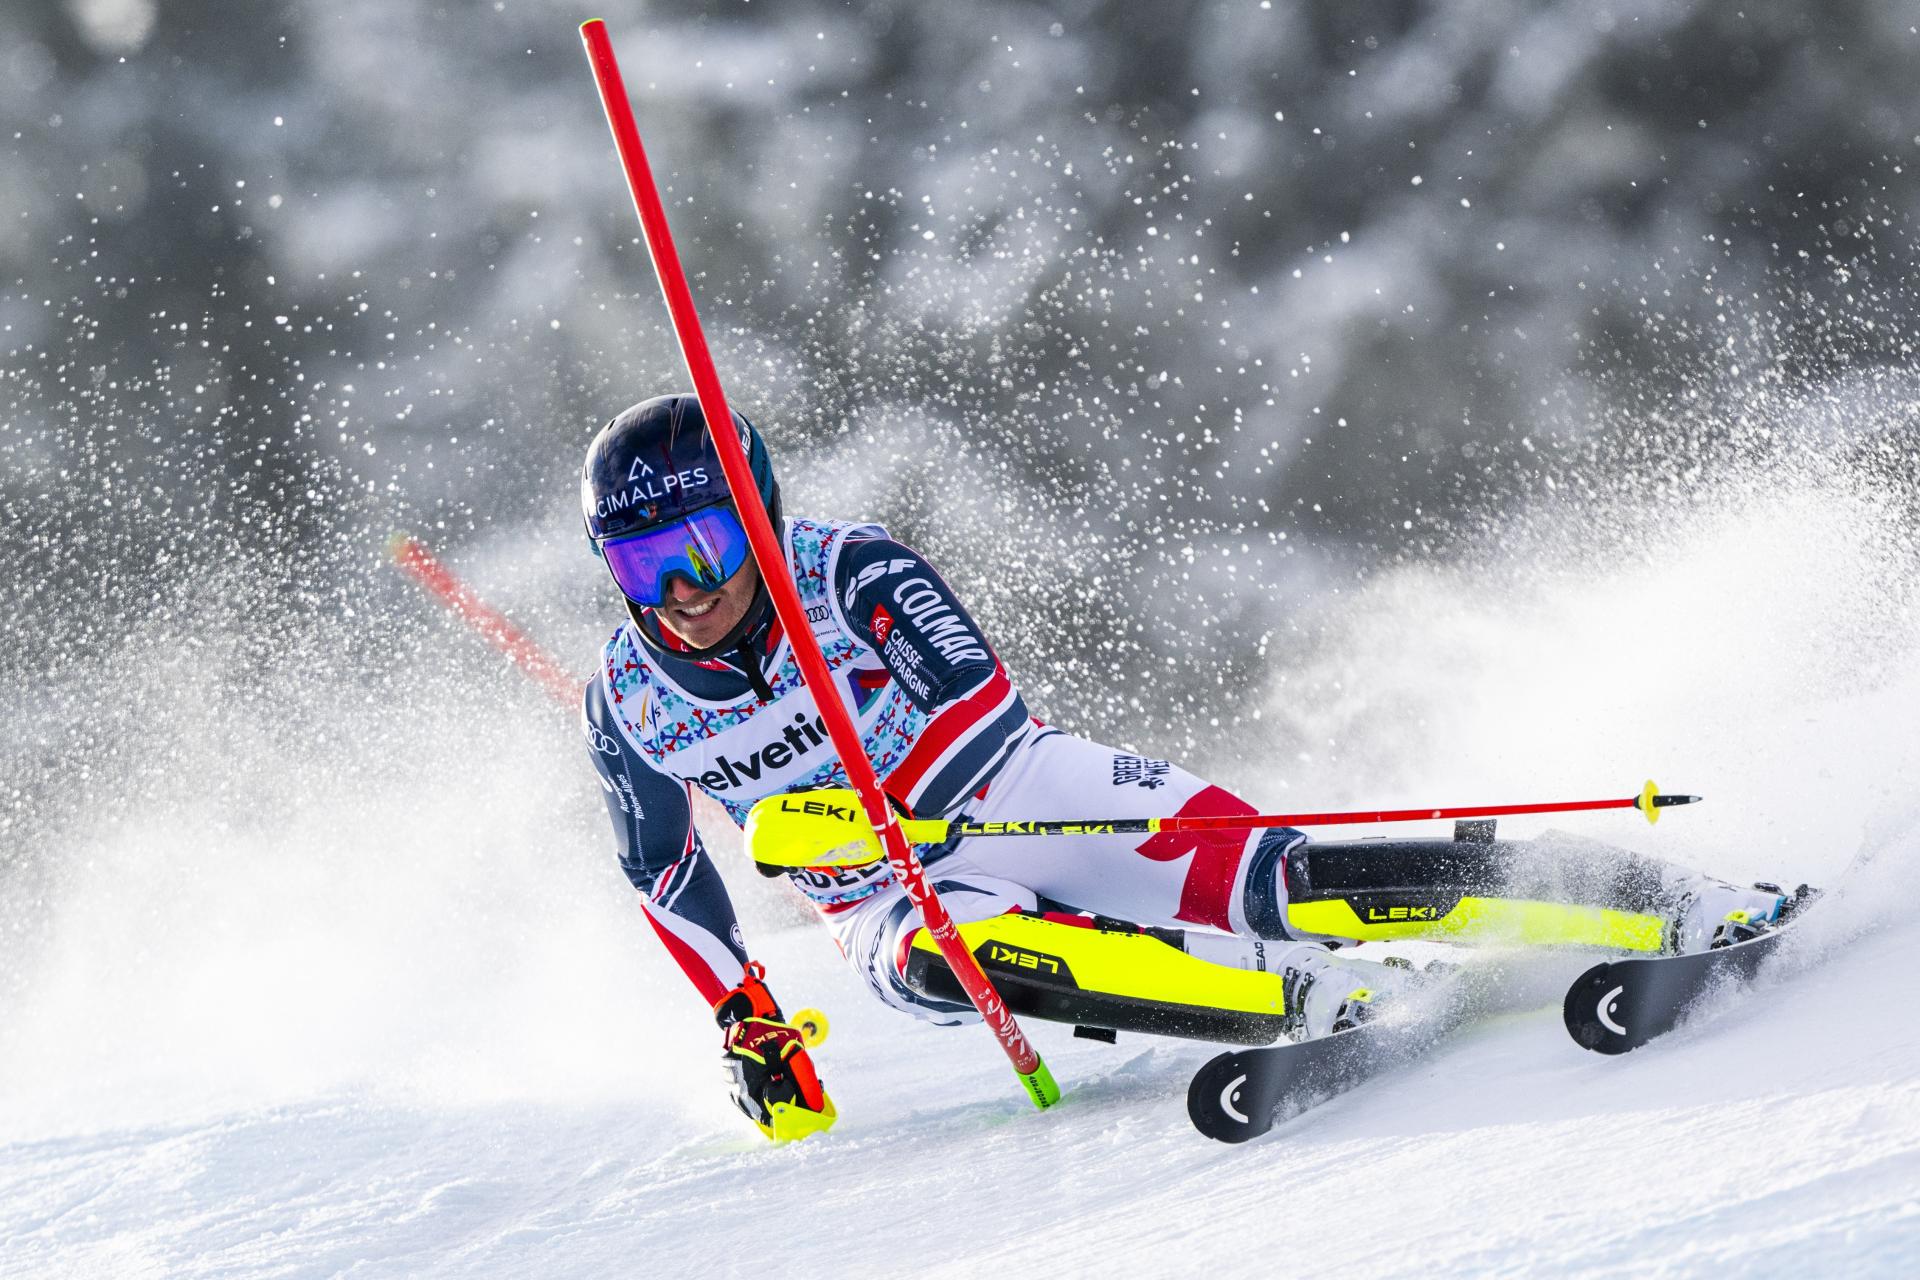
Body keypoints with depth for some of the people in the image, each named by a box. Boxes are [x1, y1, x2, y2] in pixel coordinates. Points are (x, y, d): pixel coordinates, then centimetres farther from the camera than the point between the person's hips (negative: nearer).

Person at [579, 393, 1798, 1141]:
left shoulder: (845, 568, -17)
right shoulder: (630, 710, -6)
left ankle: (1660, 905, -16)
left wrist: (835, 815, -37)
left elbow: (981, 693, -25)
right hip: (897, 895, 2)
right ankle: (1301, 1003, -43)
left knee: (1265, 883, -22)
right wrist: (745, 1022, 6)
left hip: (1017, 791, -2)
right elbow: (669, 870, 9)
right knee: (941, 957, -36)